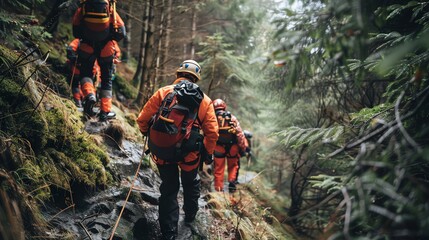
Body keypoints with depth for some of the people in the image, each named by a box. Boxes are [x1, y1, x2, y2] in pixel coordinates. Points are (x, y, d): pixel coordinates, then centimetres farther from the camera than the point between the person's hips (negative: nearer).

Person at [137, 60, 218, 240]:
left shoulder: (163, 92, -4)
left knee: (169, 188, 17)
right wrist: (208, 153, 12)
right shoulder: (205, 100, -1)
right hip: (189, 153, 1)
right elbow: (212, 132, -4)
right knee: (191, 183, 29)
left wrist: (146, 133, 17)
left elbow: (142, 119, -5)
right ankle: (190, 216, 49)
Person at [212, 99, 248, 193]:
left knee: (219, 169, 8)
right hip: (232, 147, 0)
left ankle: (218, 189, 8)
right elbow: (240, 133, -3)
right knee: (233, 166, 21)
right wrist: (243, 148, 1)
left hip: (218, 147, 0)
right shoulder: (232, 118, 1)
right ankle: (232, 181, 3)